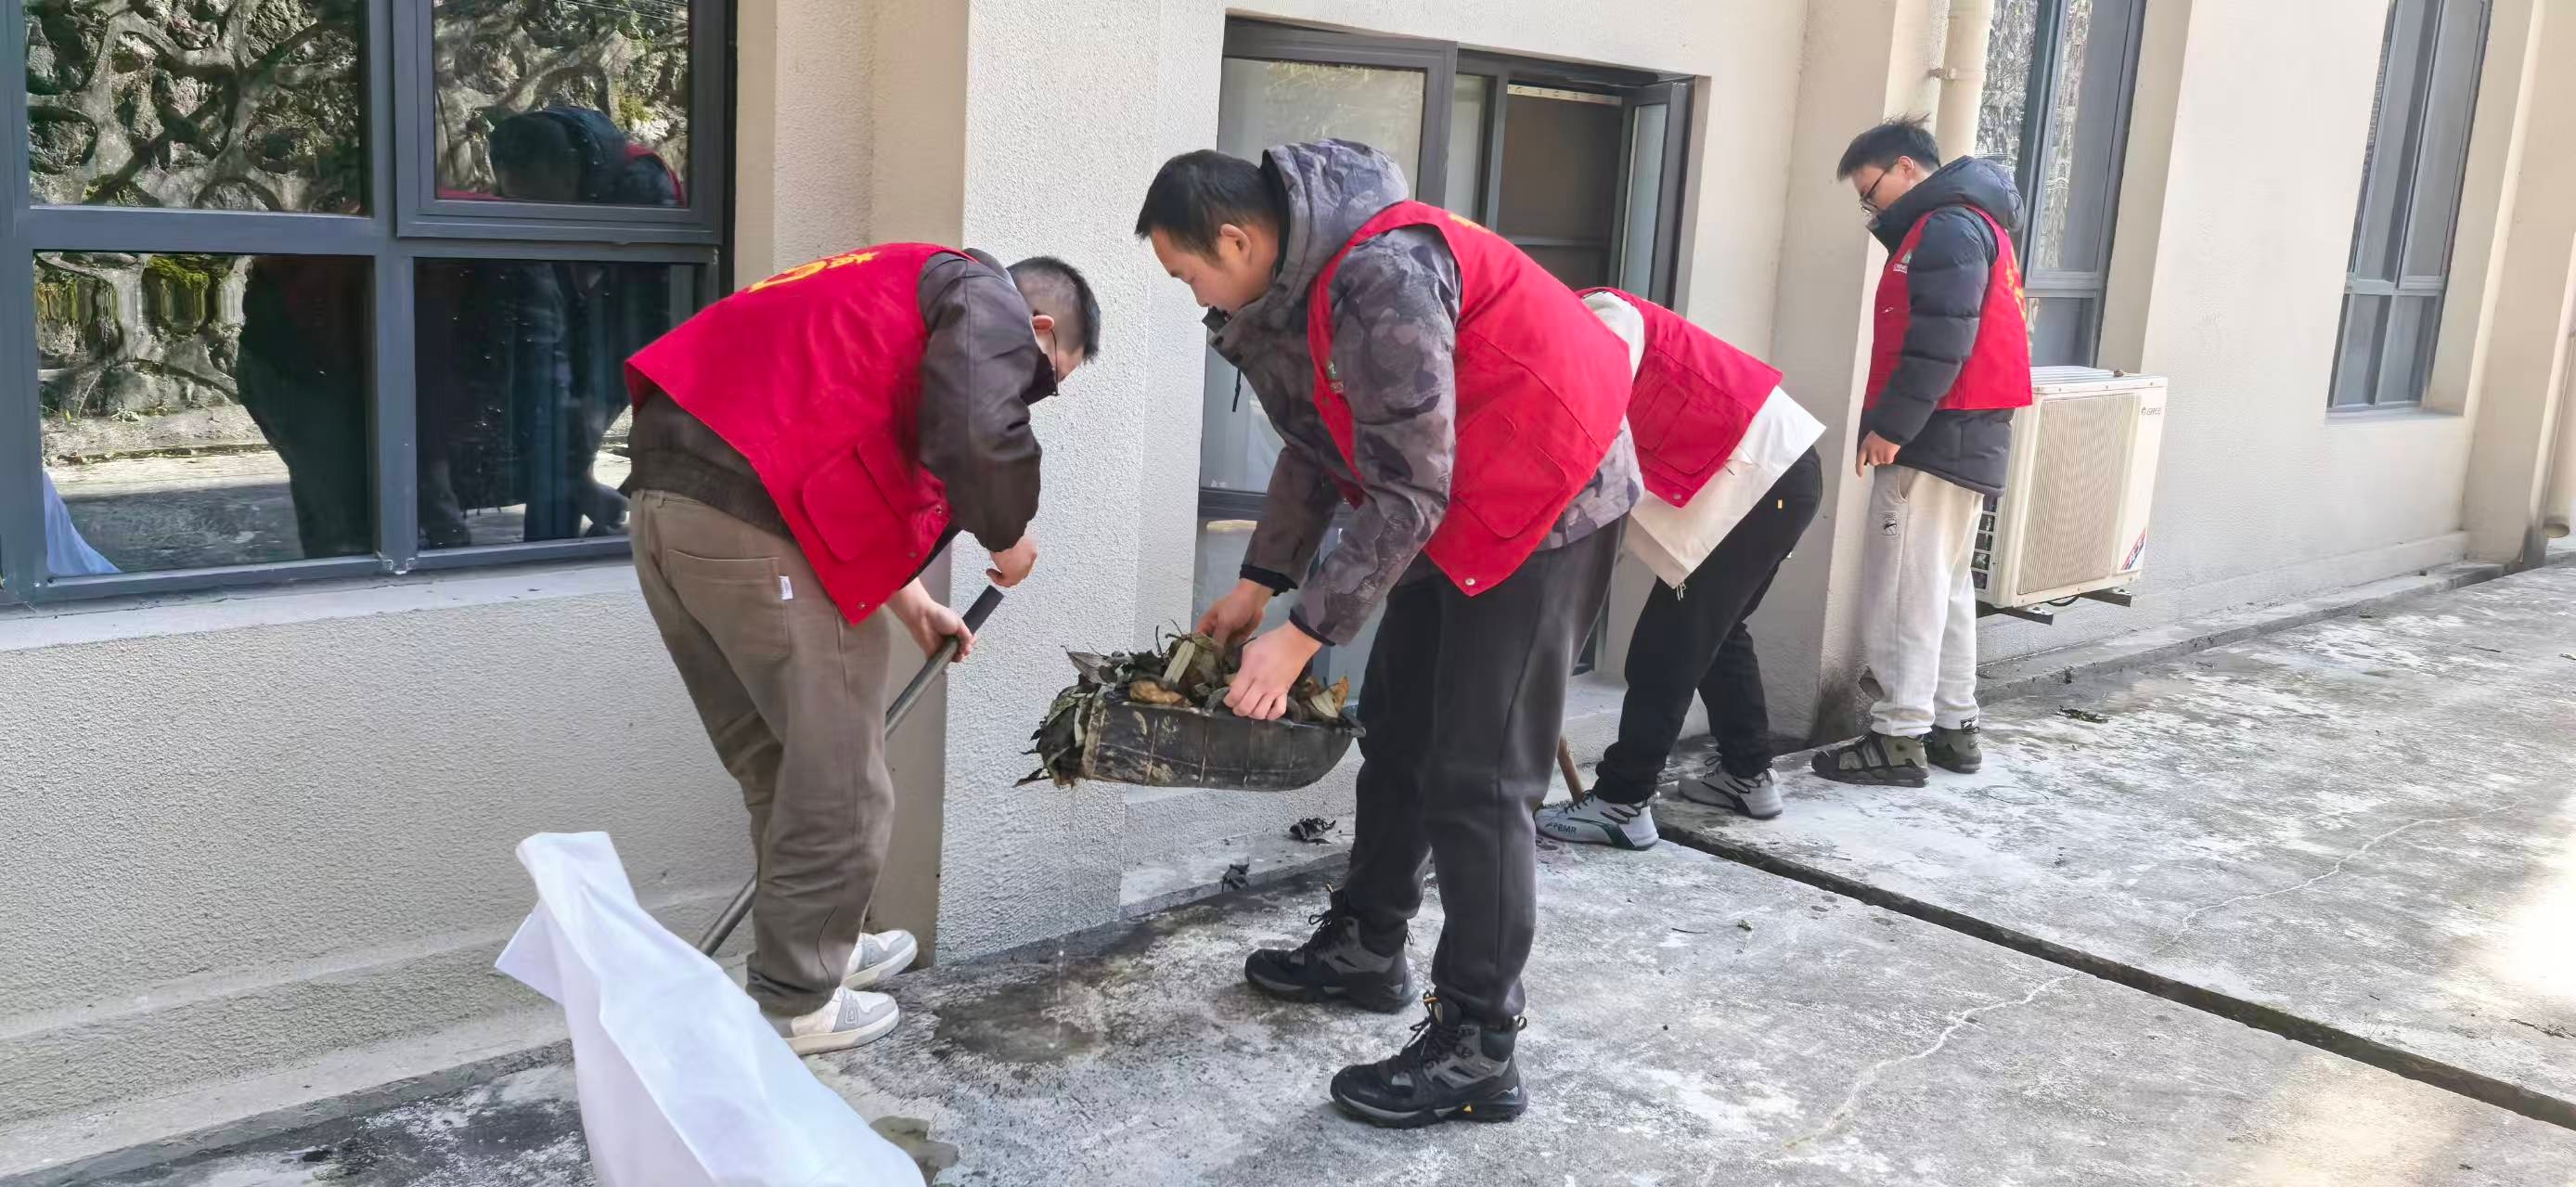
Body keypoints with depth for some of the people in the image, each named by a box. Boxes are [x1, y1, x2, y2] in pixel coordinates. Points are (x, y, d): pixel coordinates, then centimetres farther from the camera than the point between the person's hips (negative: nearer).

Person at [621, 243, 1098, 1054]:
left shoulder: (905, 294, 31)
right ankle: (796, 1004, 14)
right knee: (835, 778, 3)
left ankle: (813, 949, 34)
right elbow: (978, 438, -17)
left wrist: (907, 602, 38)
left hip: (669, 493, 10)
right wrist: (1010, 538, 3)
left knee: (776, 765, 21)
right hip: (748, 517, -10)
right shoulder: (989, 303, 3)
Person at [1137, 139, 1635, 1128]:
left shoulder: (1380, 278, -29)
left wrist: (1302, 635, -25)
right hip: (1450, 512, 10)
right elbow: (1318, 445, 13)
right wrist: (1258, 585, 11)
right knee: (1396, 732, 17)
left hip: (1542, 499, -10)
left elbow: (1408, 491, -27)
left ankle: (1477, 1052, -1)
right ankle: (1366, 948, 33)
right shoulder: (1293, 283, 2)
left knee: (1476, 779, -9)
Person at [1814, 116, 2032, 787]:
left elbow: (1939, 343, -22)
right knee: (1945, 586, 15)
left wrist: (1891, 424, -22)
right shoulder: (1966, 227, 22)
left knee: (1904, 588, -8)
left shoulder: (1949, 229, -11)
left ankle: (1900, 738, -6)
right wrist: (1896, 423, 15)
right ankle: (1954, 727, 22)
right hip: (1966, 441, 11)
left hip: (1938, 440, -11)